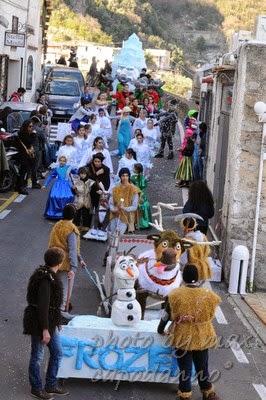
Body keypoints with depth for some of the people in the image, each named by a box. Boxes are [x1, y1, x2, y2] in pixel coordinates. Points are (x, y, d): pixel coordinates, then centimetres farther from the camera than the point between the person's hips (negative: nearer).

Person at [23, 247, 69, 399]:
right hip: (39, 323, -10)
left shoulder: (49, 275, 5)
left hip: (50, 322, 10)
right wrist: (45, 330, -25)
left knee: (57, 352, 17)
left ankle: (51, 385, 30)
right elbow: (42, 306, -27)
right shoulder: (45, 279, -26)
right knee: (37, 357, 8)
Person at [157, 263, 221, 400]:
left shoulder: (175, 295, -14)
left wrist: (160, 329, 15)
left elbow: (167, 315, -3)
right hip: (202, 338, 2)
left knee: (185, 368, 12)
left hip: (183, 338, -1)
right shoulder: (209, 295, -10)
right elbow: (210, 316, 6)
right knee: (202, 367, 18)